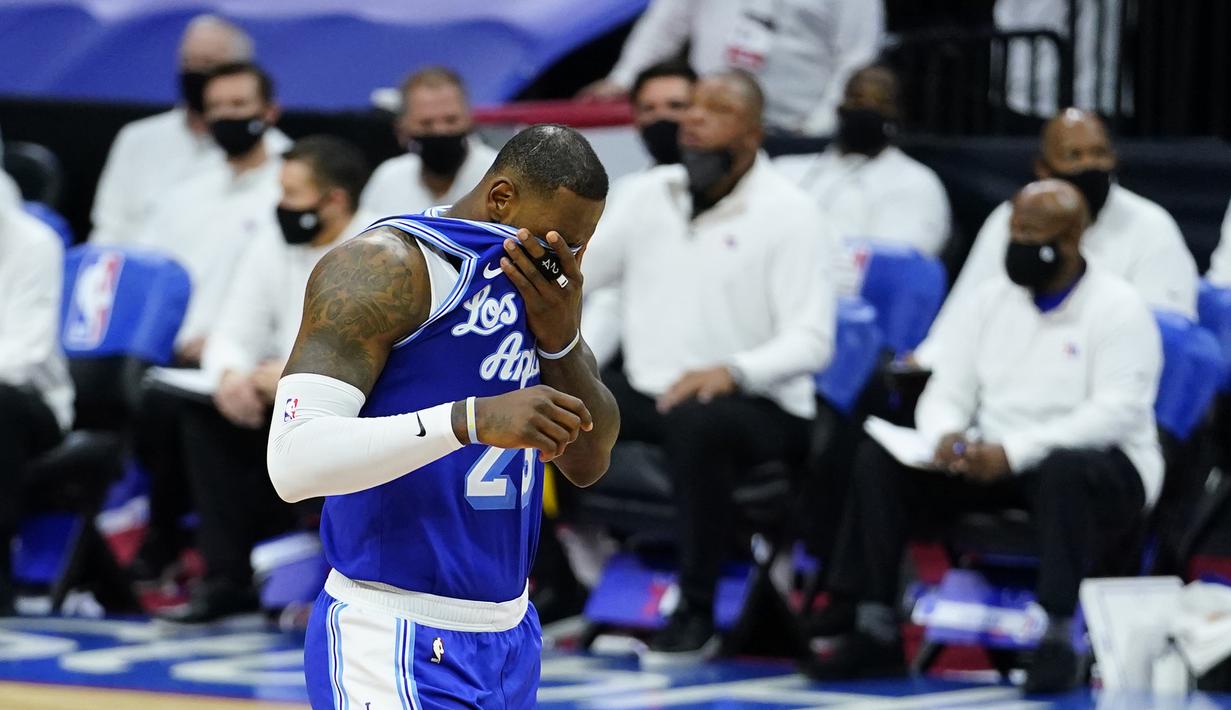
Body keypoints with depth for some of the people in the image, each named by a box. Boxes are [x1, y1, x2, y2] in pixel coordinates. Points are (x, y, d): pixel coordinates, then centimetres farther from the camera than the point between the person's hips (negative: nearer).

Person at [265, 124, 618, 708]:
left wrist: (562, 339, -8)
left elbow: (588, 462, 10)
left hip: (508, 634, 8)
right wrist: (473, 418, -34)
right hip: (400, 645, -8)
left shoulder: (541, 282, 10)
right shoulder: (388, 266, -15)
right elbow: (294, 461, -25)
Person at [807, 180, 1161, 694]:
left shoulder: (1118, 309, -7)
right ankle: (876, 632, -17)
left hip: (1102, 466, -5)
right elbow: (945, 394, 9)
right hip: (991, 461, 6)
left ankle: (1058, 641, -38)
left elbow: (1117, 411, -19)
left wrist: (1014, 452, -29)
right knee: (879, 458, -14)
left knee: (1064, 470, -41)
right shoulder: (987, 301, 11)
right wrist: (945, 436, -19)